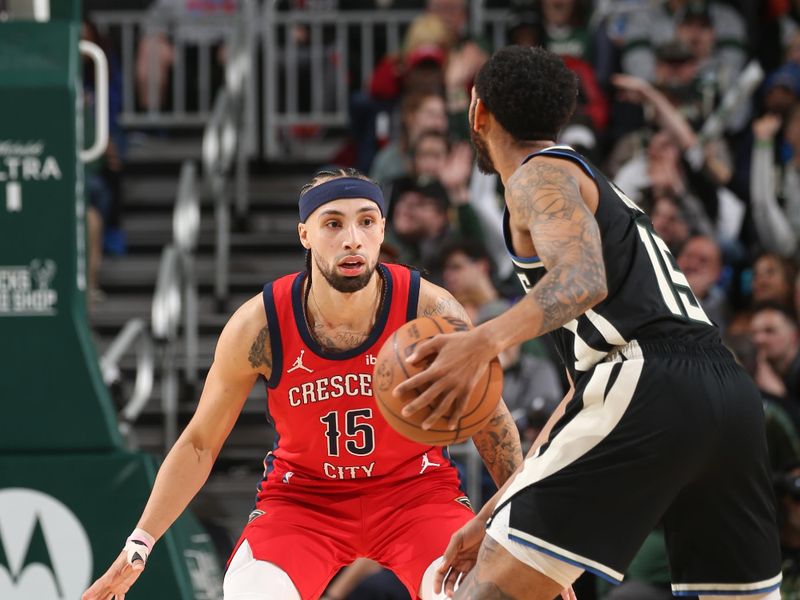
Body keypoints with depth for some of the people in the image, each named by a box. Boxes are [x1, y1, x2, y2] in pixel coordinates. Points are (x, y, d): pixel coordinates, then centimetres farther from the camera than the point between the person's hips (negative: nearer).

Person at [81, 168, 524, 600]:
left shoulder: (432, 312, -18)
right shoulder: (258, 326, -17)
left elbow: (490, 421, -1)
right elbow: (199, 445, -3)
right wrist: (139, 545, -5)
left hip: (414, 490, 0)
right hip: (302, 498, 0)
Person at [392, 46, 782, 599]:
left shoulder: (538, 175, 8)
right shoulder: (603, 191, 35)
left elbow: (584, 279, -16)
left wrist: (486, 341, -33)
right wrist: (495, 514, 36)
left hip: (649, 388, -9)